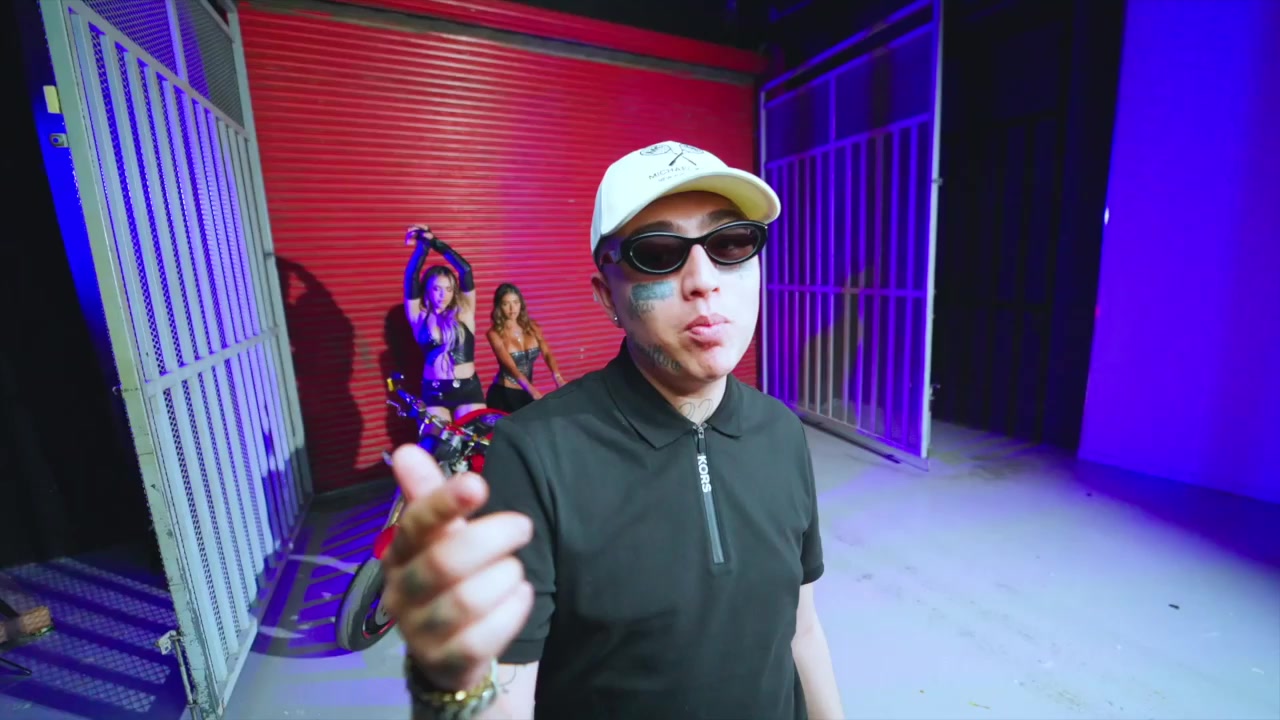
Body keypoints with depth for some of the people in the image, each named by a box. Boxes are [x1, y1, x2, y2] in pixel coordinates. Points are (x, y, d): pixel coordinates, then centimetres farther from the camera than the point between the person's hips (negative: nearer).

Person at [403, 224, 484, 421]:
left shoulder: (463, 313, 0)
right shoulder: (419, 317, 2)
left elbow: (466, 271, -10)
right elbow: (411, 279, -9)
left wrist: (435, 242, -10)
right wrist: (423, 245, -12)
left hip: (468, 388, 0)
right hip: (434, 391, 1)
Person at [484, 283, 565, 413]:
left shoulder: (531, 327, 1)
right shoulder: (495, 333, -12)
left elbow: (547, 354, -11)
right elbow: (511, 368, -22)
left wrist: (558, 378, -30)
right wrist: (535, 393, -35)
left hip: (527, 393, 4)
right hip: (504, 394, -4)